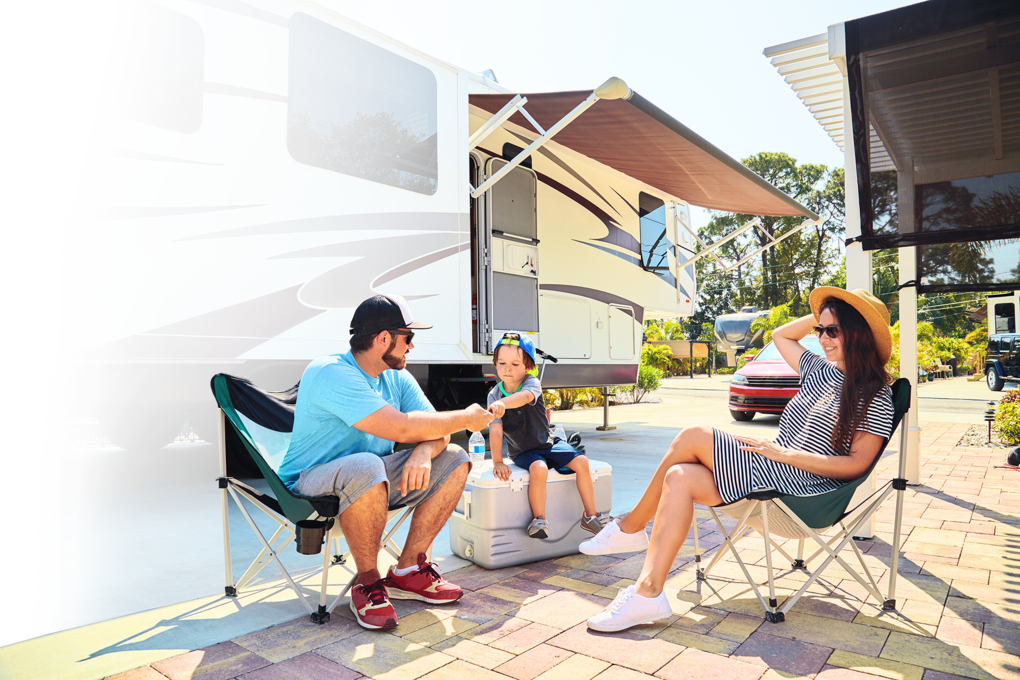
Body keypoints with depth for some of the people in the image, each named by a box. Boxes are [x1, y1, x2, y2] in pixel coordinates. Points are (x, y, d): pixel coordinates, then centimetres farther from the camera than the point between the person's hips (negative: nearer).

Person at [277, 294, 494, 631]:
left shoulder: (397, 378, 3)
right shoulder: (331, 373, -25)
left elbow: (436, 433, -2)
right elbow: (401, 428, -34)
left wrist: (423, 453, -27)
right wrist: (466, 419, -22)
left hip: (370, 481, 8)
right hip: (312, 483, -8)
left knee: (454, 460, -6)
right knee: (365, 467, -41)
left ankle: (407, 571, -1)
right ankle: (368, 583, -18)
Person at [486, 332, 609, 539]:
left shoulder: (532, 383, -15)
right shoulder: (494, 395, -11)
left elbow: (526, 396, -42)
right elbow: (495, 430, -18)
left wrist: (503, 403, -62)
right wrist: (497, 461, -28)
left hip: (548, 443, 2)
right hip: (521, 451, -2)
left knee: (581, 461, -14)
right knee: (539, 469, -33)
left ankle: (590, 515, 2)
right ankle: (539, 519, -15)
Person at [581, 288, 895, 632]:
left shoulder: (876, 395, -6)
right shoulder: (822, 372, 15)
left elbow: (857, 464, -13)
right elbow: (780, 335, 31)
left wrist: (784, 452, -18)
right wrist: (820, 315, 18)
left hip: (800, 487, -8)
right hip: (774, 471, 8)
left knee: (692, 437, -19)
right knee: (680, 478, -18)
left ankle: (631, 527, -10)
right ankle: (647, 592, -16)